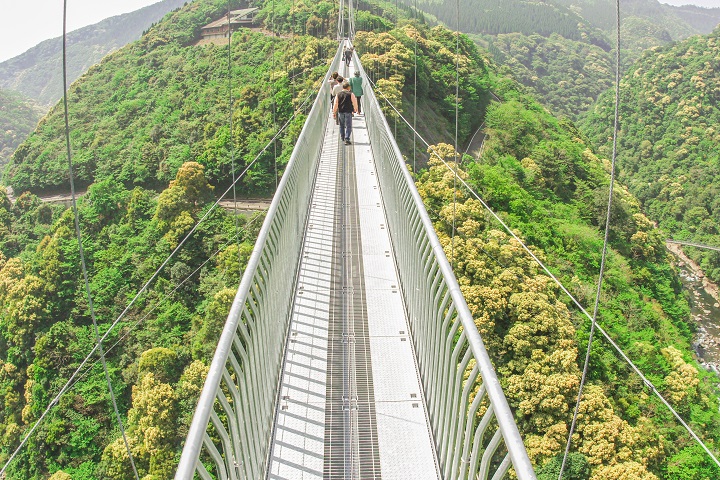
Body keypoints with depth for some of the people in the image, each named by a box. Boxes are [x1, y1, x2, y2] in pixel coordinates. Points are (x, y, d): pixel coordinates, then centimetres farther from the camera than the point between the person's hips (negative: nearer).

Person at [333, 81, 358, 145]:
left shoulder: (338, 95, 3)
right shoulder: (350, 94, -5)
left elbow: (335, 104, 2)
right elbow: (354, 103, -2)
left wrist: (334, 113, 7)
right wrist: (355, 110, 15)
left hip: (340, 112, 3)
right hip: (348, 112, -3)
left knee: (342, 125, 20)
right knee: (348, 126, -1)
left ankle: (342, 137, 32)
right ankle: (347, 139, -10)